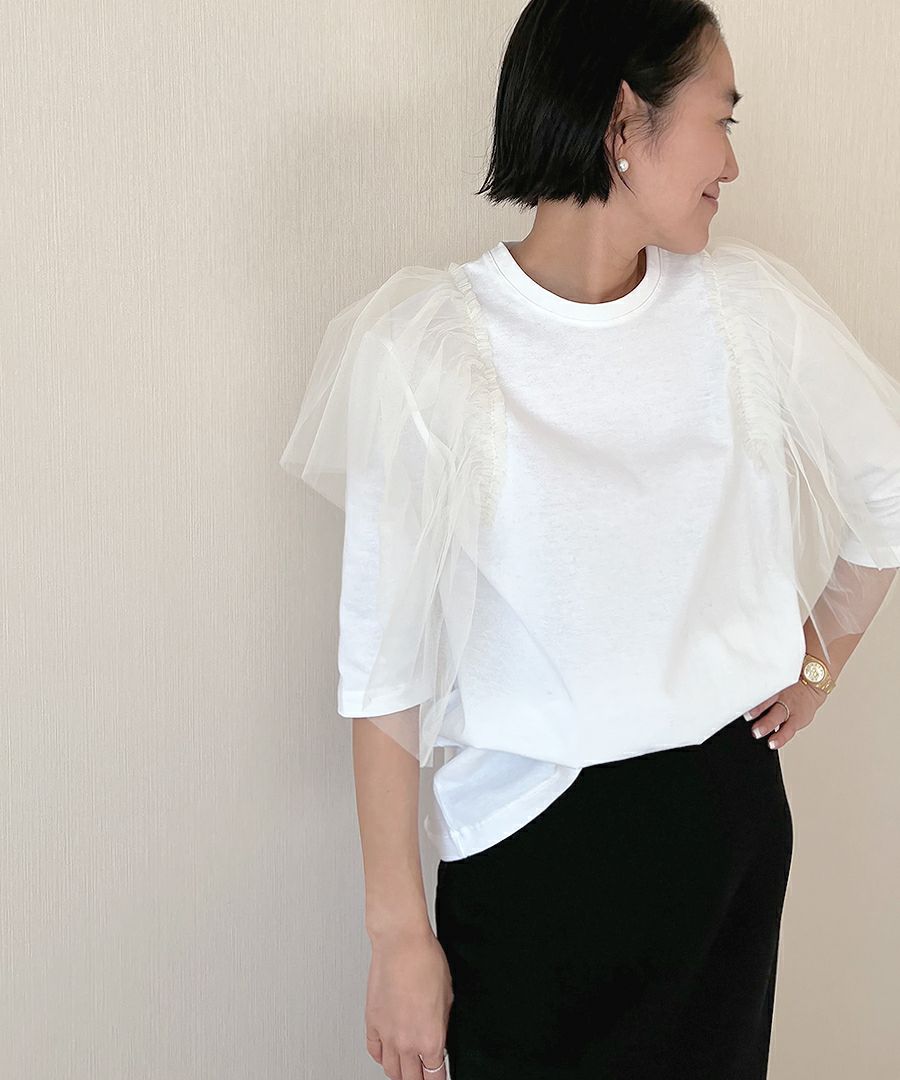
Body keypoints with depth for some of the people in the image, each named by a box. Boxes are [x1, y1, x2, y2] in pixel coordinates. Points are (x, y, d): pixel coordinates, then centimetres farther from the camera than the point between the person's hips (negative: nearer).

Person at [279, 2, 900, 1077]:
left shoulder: (749, 305, -6)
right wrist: (398, 931, -11)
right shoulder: (424, 344, -17)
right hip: (528, 843, -3)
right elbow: (386, 665, -14)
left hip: (724, 807, 4)